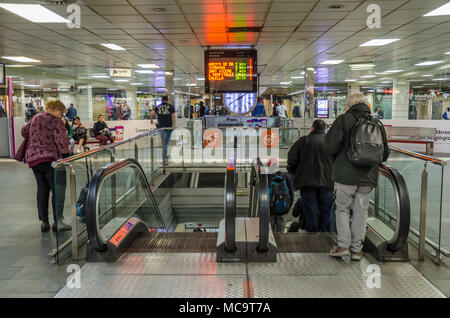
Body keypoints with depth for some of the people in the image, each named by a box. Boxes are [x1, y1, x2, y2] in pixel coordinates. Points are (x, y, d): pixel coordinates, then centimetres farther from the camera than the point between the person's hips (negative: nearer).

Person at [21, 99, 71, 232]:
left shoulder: (35, 119, 17)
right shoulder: (55, 121, -6)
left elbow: (24, 131, 28)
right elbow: (61, 140, -13)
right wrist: (66, 156, -10)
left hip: (32, 158, 8)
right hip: (50, 158, -7)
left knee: (42, 189, 12)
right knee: (58, 189, -3)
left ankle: (44, 221, 14)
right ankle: (58, 221, -8)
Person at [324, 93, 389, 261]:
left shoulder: (344, 120, -6)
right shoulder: (377, 123, 7)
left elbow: (330, 146, -12)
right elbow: (385, 153, 10)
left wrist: (338, 156, 9)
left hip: (346, 175, -3)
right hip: (368, 177, 4)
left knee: (342, 209, 10)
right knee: (361, 212, 10)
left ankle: (343, 245, 6)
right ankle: (356, 249, 14)